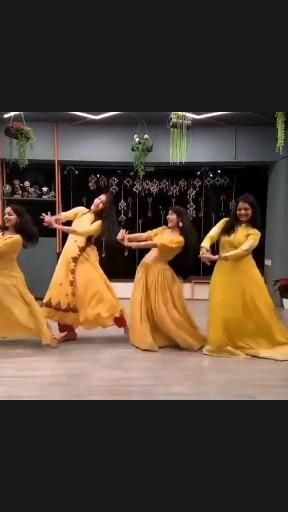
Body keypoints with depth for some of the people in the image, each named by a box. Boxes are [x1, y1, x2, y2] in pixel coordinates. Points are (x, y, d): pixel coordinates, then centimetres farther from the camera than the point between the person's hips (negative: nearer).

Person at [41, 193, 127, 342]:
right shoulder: (81, 211, 10)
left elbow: (81, 232, -20)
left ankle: (122, 324, 1)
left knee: (98, 290, -9)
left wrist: (57, 226, -27)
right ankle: (70, 331, 15)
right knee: (65, 291, 4)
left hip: (85, 258, -5)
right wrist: (52, 219, -29)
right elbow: (62, 216, -5)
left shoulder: (100, 223, -4)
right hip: (69, 256, 5)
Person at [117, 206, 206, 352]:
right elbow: (144, 236, 1)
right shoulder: (162, 230, 12)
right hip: (146, 269, 7)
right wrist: (127, 237, -16)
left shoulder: (179, 239, -11)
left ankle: (187, 339, 14)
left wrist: (131, 244, -25)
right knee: (144, 305, 8)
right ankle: (147, 337, 21)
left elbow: (155, 244, -20)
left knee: (164, 308, -3)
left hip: (160, 272, -7)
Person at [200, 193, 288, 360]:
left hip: (244, 272, -1)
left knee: (255, 307, 2)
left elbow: (243, 250, -13)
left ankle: (270, 342, 19)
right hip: (224, 272, 2)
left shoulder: (254, 232, 3)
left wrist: (218, 257, -24)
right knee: (224, 308, 1)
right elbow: (211, 236, -5)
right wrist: (205, 249, -28)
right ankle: (225, 343, 17)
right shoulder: (226, 223, 10)